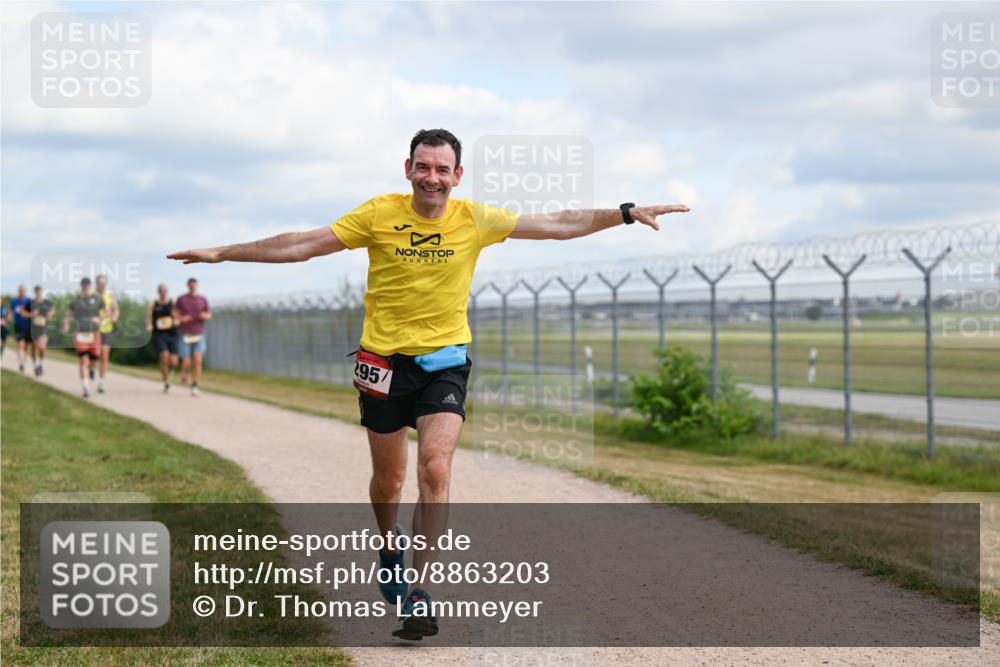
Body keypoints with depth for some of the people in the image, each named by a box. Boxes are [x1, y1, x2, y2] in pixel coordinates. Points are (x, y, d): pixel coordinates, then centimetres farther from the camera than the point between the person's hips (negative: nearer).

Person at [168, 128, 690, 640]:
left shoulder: (475, 220, -5)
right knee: (388, 478, 12)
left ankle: (418, 594, -11)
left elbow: (558, 224, -3)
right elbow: (304, 244, -4)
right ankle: (390, 548, 44)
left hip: (444, 361, 0)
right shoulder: (379, 215, -7)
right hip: (384, 361, 0)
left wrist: (628, 213, -10)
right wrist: (222, 253, -5)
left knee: (435, 471, -16)